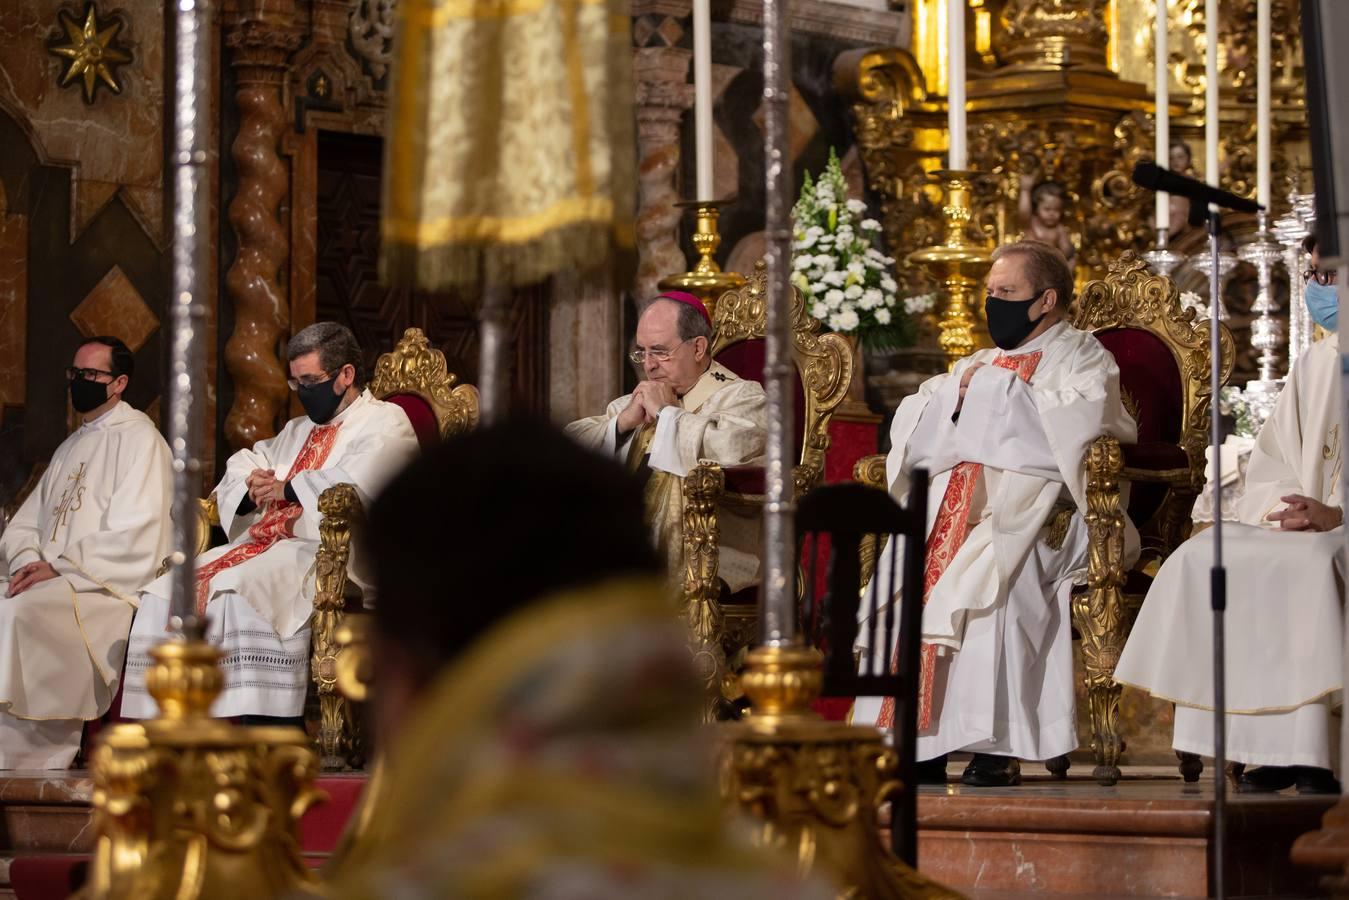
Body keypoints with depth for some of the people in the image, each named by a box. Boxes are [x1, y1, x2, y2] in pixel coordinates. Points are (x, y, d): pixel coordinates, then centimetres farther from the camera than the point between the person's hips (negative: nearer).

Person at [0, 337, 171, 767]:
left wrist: (59, 568, -16)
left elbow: (132, 536, -13)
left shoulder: (138, 437, -2)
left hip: (108, 588, -8)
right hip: (55, 584, 8)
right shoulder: (71, 448, 24)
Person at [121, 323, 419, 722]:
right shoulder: (299, 429, 30)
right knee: (167, 593, -10)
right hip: (265, 541, 9)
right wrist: (253, 484, 8)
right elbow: (242, 464, 34)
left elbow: (359, 481, -16)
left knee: (240, 587, -36)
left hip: (328, 552, -9)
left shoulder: (385, 422, 3)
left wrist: (286, 488, -6)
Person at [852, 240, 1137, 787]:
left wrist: (997, 395, -4)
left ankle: (996, 743, -35)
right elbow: (909, 422, 22)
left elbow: (1083, 420, -12)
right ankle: (919, 740, -24)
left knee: (989, 569, -36)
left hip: (1033, 496, -6)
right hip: (958, 493, 6)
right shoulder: (981, 363, 30)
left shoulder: (1080, 357, 10)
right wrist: (955, 393, 2)